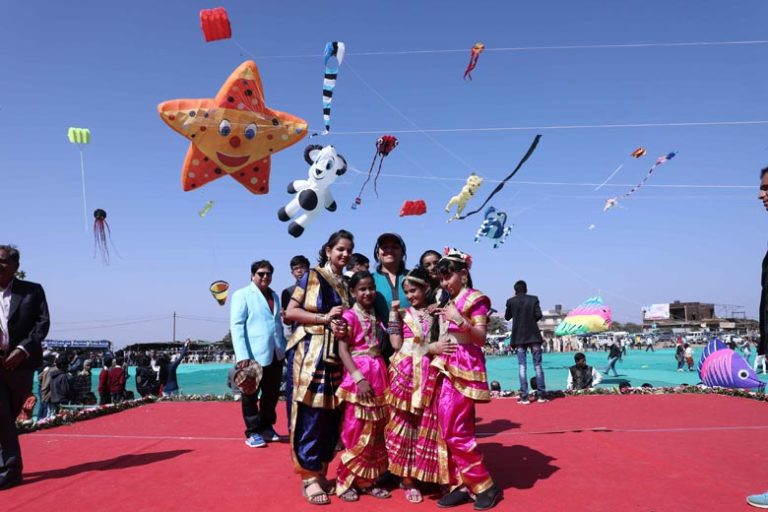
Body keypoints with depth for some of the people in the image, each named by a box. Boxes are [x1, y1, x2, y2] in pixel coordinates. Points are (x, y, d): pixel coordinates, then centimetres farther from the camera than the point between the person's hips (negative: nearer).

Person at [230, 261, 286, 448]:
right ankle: (253, 432, 17)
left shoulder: (274, 295, 16)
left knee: (272, 394, 13)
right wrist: (242, 355, -19)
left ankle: (267, 427, 28)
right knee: (251, 395, 6)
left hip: (275, 354, 6)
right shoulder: (242, 295, -3)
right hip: (253, 355, -6)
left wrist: (283, 346, 12)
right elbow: (236, 325, -11)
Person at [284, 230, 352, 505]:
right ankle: (309, 476, 4)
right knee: (309, 414, -5)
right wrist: (325, 318, -12)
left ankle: (321, 472, 18)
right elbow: (290, 312, -4)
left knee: (331, 414, 6)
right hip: (309, 353, -5)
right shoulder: (312, 276, 2)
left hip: (335, 355, 5)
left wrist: (343, 327, -5)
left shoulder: (347, 284, 16)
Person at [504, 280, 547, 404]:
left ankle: (524, 396, -4)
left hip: (519, 337, 0)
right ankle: (542, 394, 8)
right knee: (537, 365, 7)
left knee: (522, 366, 0)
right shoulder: (533, 299, 0)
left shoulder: (511, 301, -1)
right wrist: (531, 319, 12)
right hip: (533, 335, 0)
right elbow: (539, 315, -7)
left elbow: (507, 317, 10)